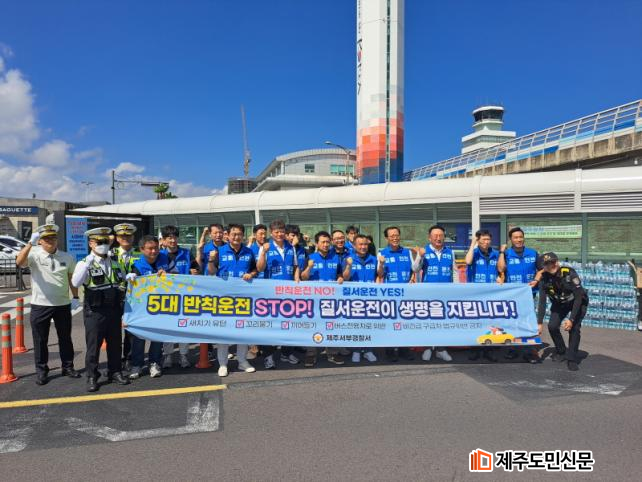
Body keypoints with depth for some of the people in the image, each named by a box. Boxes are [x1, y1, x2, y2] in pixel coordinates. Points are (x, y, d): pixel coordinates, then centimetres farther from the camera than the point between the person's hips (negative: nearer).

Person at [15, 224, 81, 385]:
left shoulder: (67, 257, 3)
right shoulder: (34, 255, -7)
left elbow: (72, 278, 12)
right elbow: (19, 262, -28)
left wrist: (76, 297, 8)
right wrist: (30, 243, -38)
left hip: (63, 304, 2)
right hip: (40, 305, -2)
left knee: (65, 338, 13)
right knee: (40, 340, 7)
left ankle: (67, 367, 27)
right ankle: (41, 371, 21)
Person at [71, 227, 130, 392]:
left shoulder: (114, 263, 11)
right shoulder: (84, 264, -6)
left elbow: (123, 281, 25)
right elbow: (75, 283, -24)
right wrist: (88, 263, -31)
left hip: (114, 310, 5)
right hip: (95, 312, -5)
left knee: (115, 343, 13)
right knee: (93, 345, 3)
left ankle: (115, 372, 28)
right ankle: (92, 377, 17)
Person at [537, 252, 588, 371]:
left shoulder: (569, 273, -33)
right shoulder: (544, 278, -21)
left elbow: (578, 298, -30)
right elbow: (542, 302, -17)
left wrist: (571, 319, -34)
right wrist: (539, 323, -21)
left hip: (578, 303, -4)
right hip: (560, 304, 4)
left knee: (574, 328, -20)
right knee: (552, 326, -10)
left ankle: (572, 359, -6)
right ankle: (561, 352, 16)